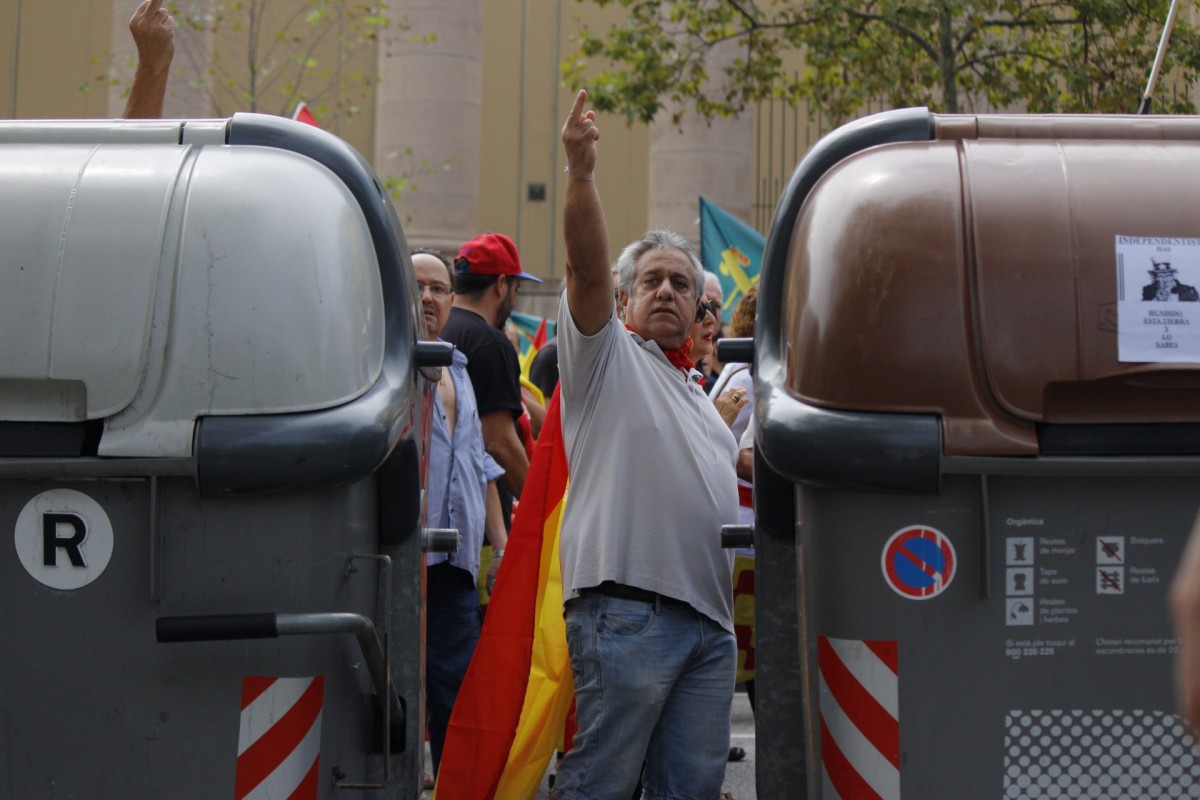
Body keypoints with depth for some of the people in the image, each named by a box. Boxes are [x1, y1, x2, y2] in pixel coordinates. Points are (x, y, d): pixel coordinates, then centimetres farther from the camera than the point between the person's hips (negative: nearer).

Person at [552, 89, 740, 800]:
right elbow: (588, 268, -12)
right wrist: (582, 171, -25)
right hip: (628, 605, -7)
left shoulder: (699, 393, 28)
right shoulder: (608, 354, 5)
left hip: (709, 615, 7)